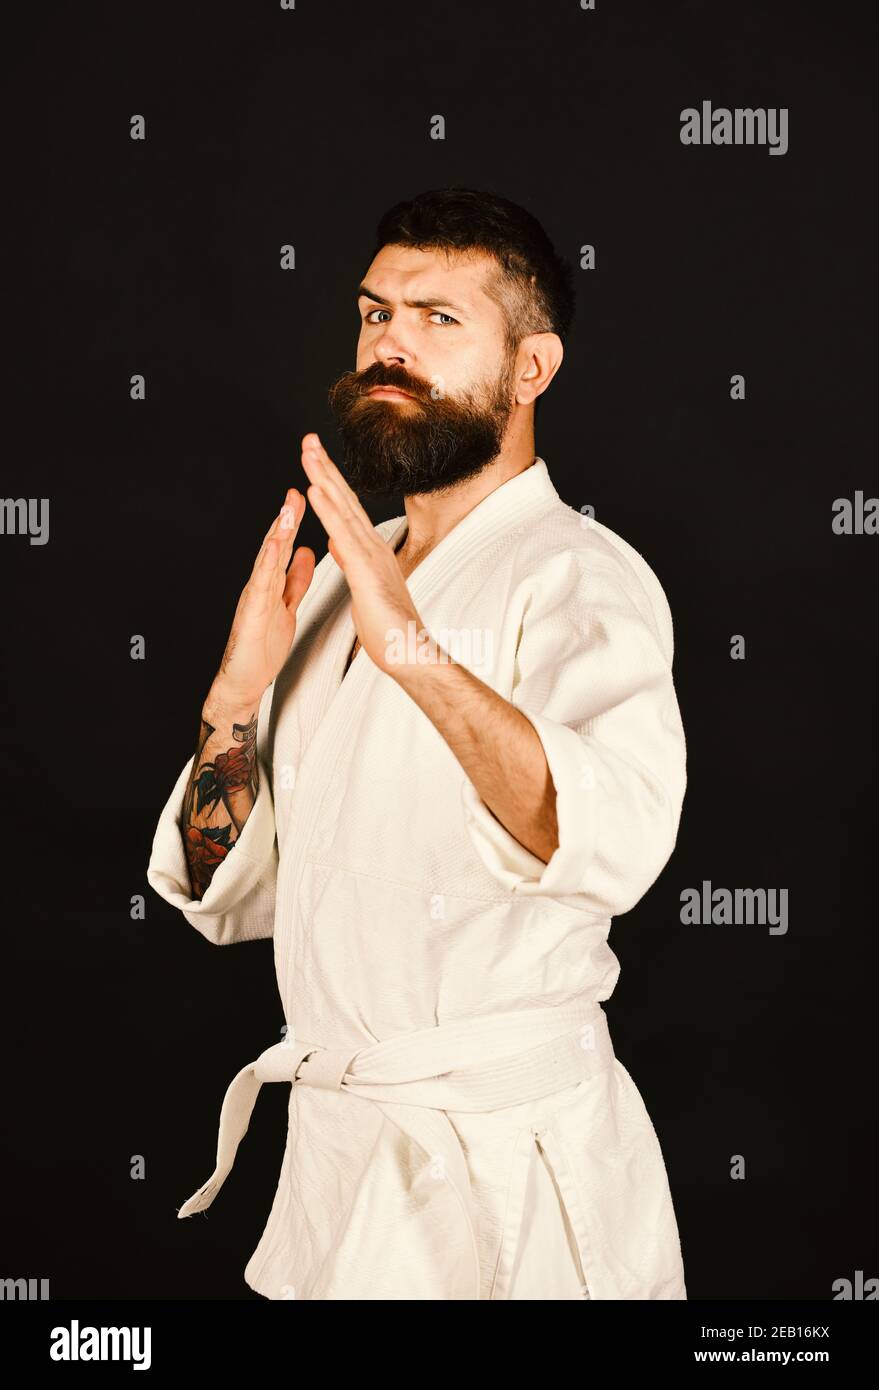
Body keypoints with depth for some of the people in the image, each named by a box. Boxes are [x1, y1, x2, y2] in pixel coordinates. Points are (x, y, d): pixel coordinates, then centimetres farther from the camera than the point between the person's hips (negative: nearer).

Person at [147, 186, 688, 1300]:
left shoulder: (579, 574, -12)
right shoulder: (336, 585, 10)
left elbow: (614, 844, -33)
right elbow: (229, 898, 8)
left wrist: (415, 651, -41)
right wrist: (236, 697, -7)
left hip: (506, 1167, -7)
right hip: (332, 1144, 7)